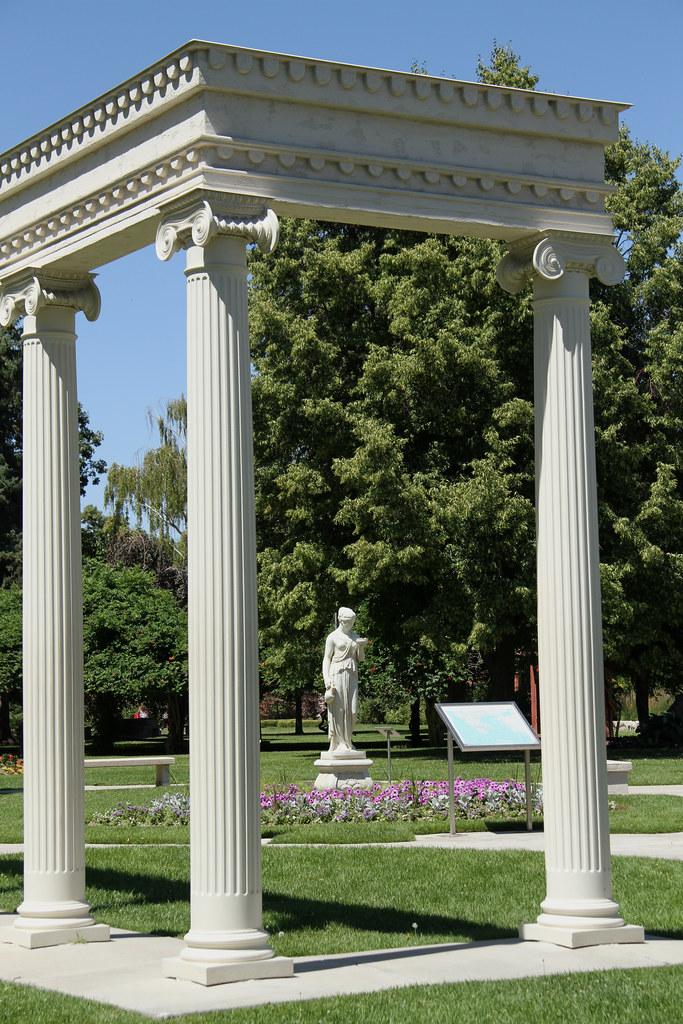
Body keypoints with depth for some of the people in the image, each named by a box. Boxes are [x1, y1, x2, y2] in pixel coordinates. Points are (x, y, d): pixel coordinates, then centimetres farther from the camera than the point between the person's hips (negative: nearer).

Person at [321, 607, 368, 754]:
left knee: (351, 709, 1)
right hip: (337, 674, -5)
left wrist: (361, 647, -5)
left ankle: (346, 740, 14)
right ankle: (338, 743, -2)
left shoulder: (355, 637, 16)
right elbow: (327, 659, -3)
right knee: (338, 709, -6)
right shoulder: (333, 637, -1)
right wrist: (327, 681, -12)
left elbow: (360, 658, 16)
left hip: (351, 675, 5)